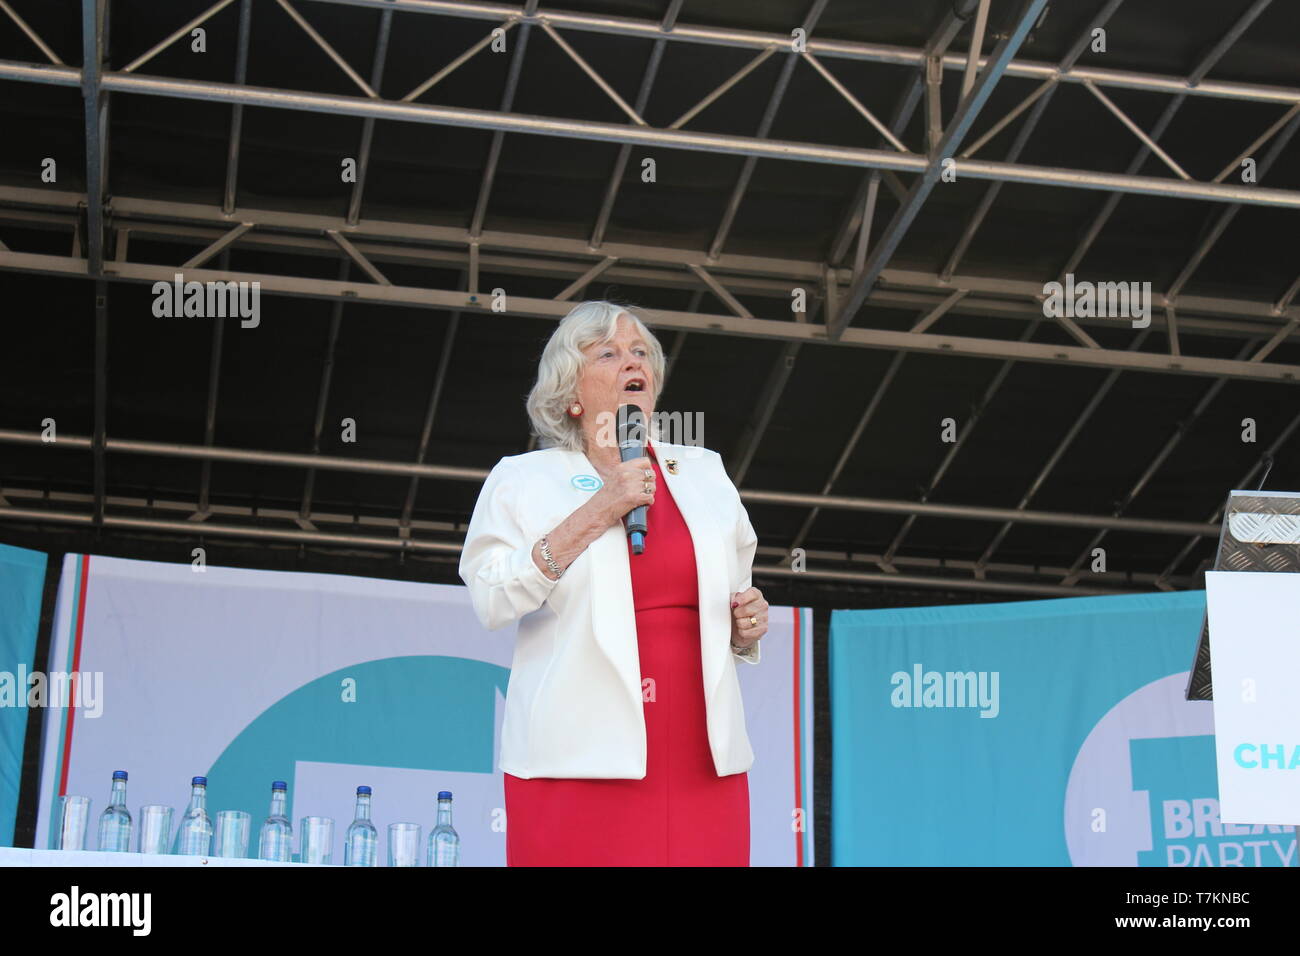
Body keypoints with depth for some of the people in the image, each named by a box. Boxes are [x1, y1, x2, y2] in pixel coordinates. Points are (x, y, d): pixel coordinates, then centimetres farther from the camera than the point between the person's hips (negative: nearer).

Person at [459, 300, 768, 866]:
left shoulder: (703, 473, 18)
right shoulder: (523, 479, 5)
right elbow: (490, 601, -9)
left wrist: (746, 628, 4)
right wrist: (597, 513, -12)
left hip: (700, 758, 4)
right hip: (581, 758, -3)